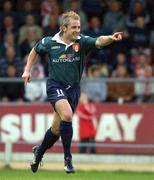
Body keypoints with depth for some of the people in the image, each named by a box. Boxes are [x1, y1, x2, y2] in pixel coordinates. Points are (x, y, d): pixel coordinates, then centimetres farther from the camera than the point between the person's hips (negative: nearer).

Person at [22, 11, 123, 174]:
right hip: (55, 85, -3)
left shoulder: (81, 41, -8)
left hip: (73, 88, 3)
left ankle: (39, 152, 38)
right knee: (67, 114, -28)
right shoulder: (49, 42, -7)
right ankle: (67, 157, -16)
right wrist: (27, 70, 9)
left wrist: (111, 38, -46)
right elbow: (35, 51, 14)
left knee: (57, 128, 10)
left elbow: (99, 42, -27)